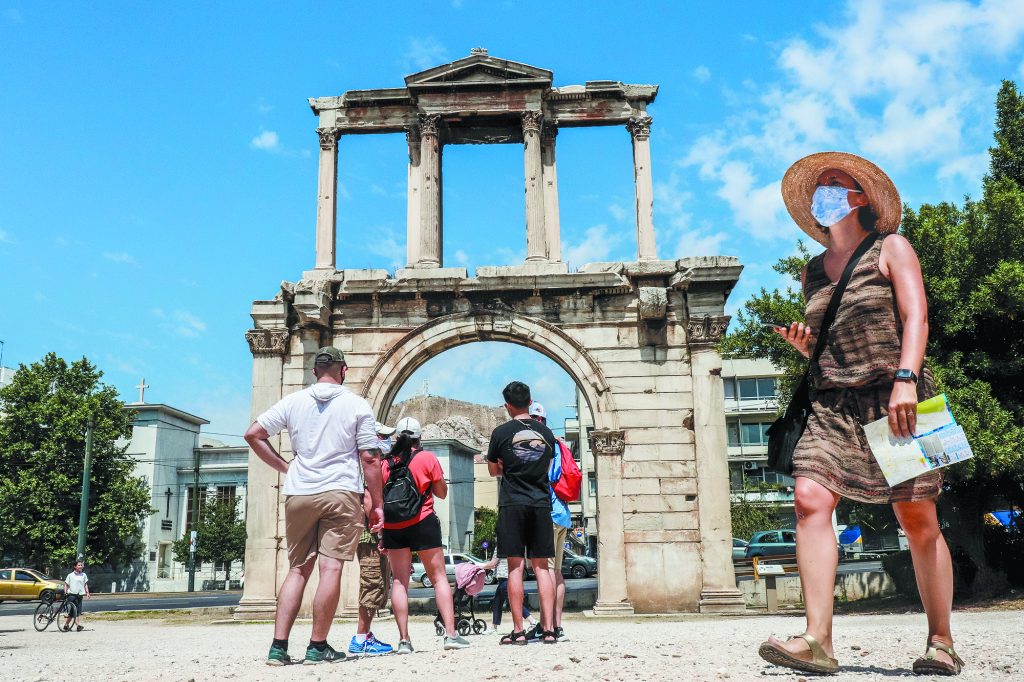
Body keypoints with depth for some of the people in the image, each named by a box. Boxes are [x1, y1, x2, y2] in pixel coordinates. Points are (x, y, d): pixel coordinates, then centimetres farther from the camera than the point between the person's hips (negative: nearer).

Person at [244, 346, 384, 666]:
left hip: (299, 494, 3)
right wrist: (377, 503, 3)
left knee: (297, 569, 10)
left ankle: (278, 647, 6)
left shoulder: (293, 401, 7)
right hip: (342, 493, -3)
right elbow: (369, 459, -3)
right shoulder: (356, 405, 0)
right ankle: (318, 648, 1)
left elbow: (253, 434, 5)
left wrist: (283, 466, 11)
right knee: (331, 569, -1)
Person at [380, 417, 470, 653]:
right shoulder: (428, 458, -1)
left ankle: (404, 639, -1)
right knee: (439, 576, 4)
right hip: (423, 524, -2)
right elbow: (442, 493, 4)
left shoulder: (385, 463, 8)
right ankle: (451, 634, -4)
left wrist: (381, 535, 13)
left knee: (399, 581, 4)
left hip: (393, 527, 3)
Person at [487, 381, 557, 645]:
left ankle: (518, 630, 0)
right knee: (541, 566, 6)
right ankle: (548, 629, 2)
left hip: (512, 504, -3)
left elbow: (493, 470, 9)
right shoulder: (546, 432, 7)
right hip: (541, 503, 3)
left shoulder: (501, 432, -3)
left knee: (515, 566, -1)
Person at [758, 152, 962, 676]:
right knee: (810, 499, -17)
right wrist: (805, 345, 3)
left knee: (917, 519, -2)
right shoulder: (813, 271, 19)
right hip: (833, 402, 4)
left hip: (893, 397, -4)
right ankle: (818, 641, -21)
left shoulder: (890, 249, 5)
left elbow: (916, 317, -7)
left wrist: (905, 379, -23)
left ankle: (942, 644, 12)